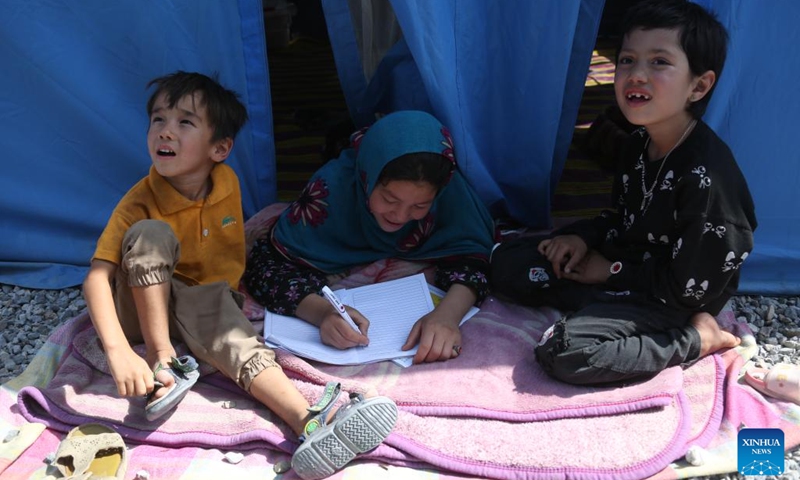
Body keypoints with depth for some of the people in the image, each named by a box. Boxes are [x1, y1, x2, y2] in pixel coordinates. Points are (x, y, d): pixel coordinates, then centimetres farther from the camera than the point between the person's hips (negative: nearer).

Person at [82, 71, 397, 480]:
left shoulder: (228, 182, -7)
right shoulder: (140, 203, -20)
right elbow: (97, 275, -29)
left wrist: (233, 286, 11)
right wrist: (118, 350, -43)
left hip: (203, 299, 2)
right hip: (142, 305, -1)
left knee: (230, 333, -33)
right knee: (150, 234, -29)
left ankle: (310, 421, -55)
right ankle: (163, 362, -27)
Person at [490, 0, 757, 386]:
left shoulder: (706, 177, -28)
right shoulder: (638, 144, -1)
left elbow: (689, 290, -22)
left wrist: (613, 271, -11)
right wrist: (584, 236, -4)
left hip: (671, 303, -8)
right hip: (629, 263, 8)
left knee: (564, 350, -28)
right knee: (507, 264, 2)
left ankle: (696, 339, -10)